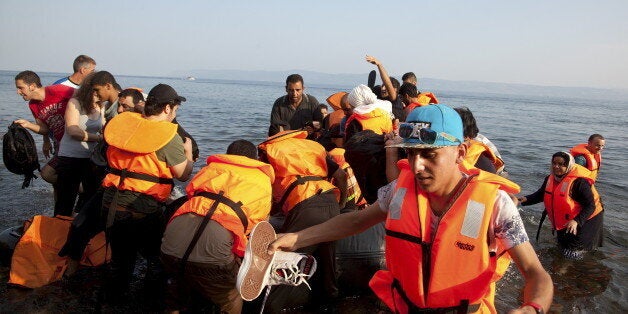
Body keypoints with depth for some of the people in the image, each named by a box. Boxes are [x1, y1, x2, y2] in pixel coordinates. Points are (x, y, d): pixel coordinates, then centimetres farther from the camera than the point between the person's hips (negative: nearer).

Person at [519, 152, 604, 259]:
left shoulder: (579, 182, -28)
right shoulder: (550, 179, -4)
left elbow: (590, 206, -28)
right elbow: (541, 194, 6)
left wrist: (577, 221, -42)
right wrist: (526, 200, -14)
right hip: (563, 222, 8)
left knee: (572, 253, -6)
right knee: (563, 247, 25)